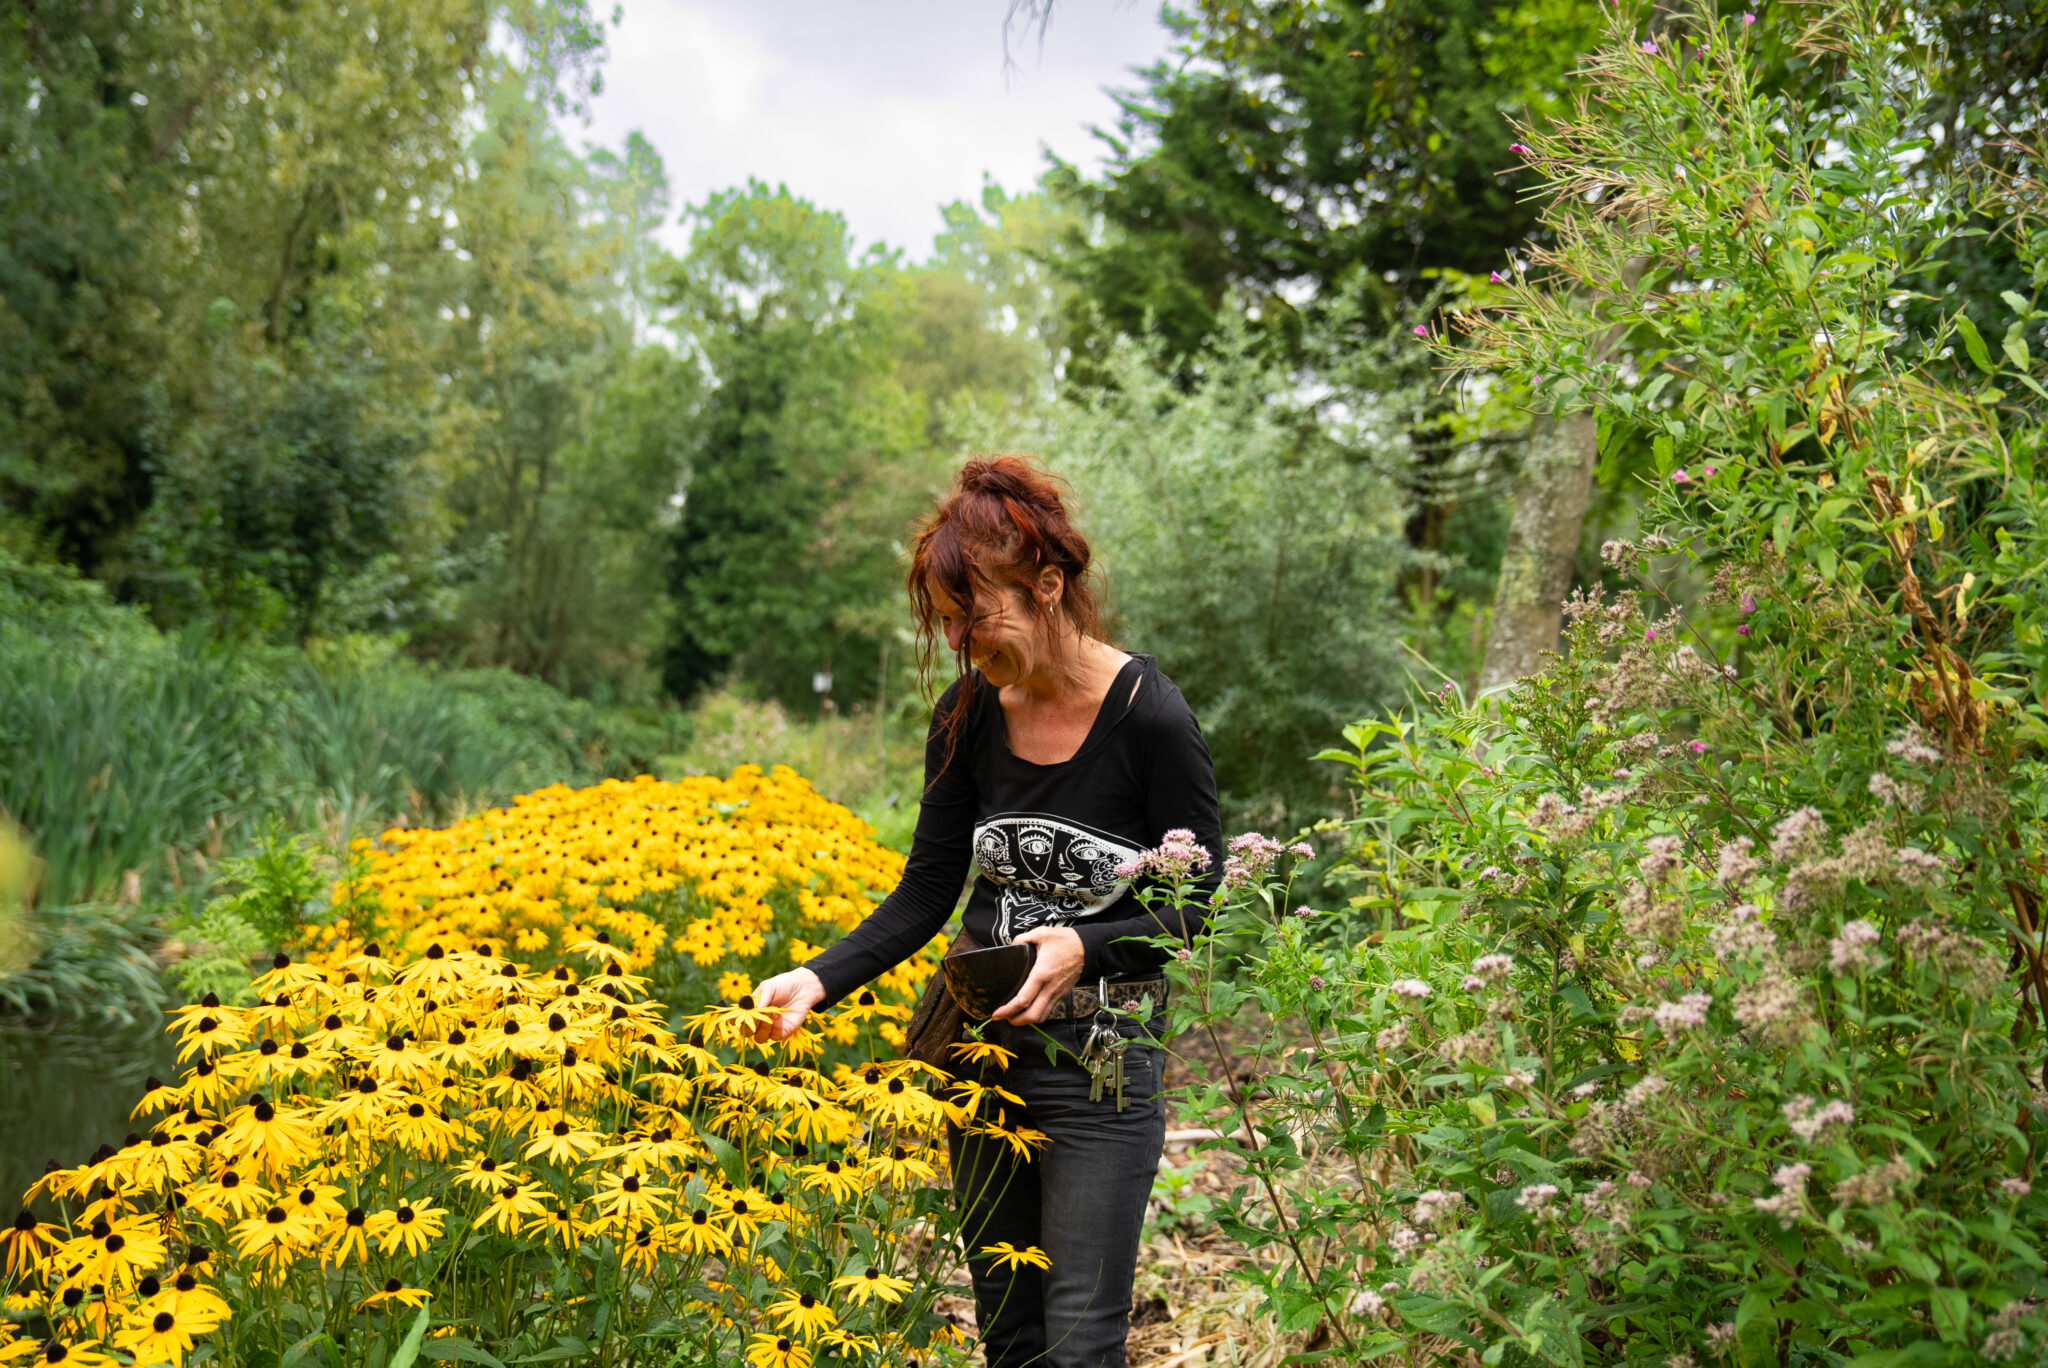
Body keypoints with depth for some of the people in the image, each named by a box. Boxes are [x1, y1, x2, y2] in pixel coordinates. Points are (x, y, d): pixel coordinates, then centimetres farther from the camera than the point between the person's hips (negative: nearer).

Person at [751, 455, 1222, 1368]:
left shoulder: (1151, 719, -18)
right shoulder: (968, 716, -3)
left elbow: (1202, 904, -11)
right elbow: (927, 892, 1)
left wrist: (1085, 949, -27)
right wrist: (820, 979, -13)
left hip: (1100, 1061, -5)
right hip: (980, 1049, 5)